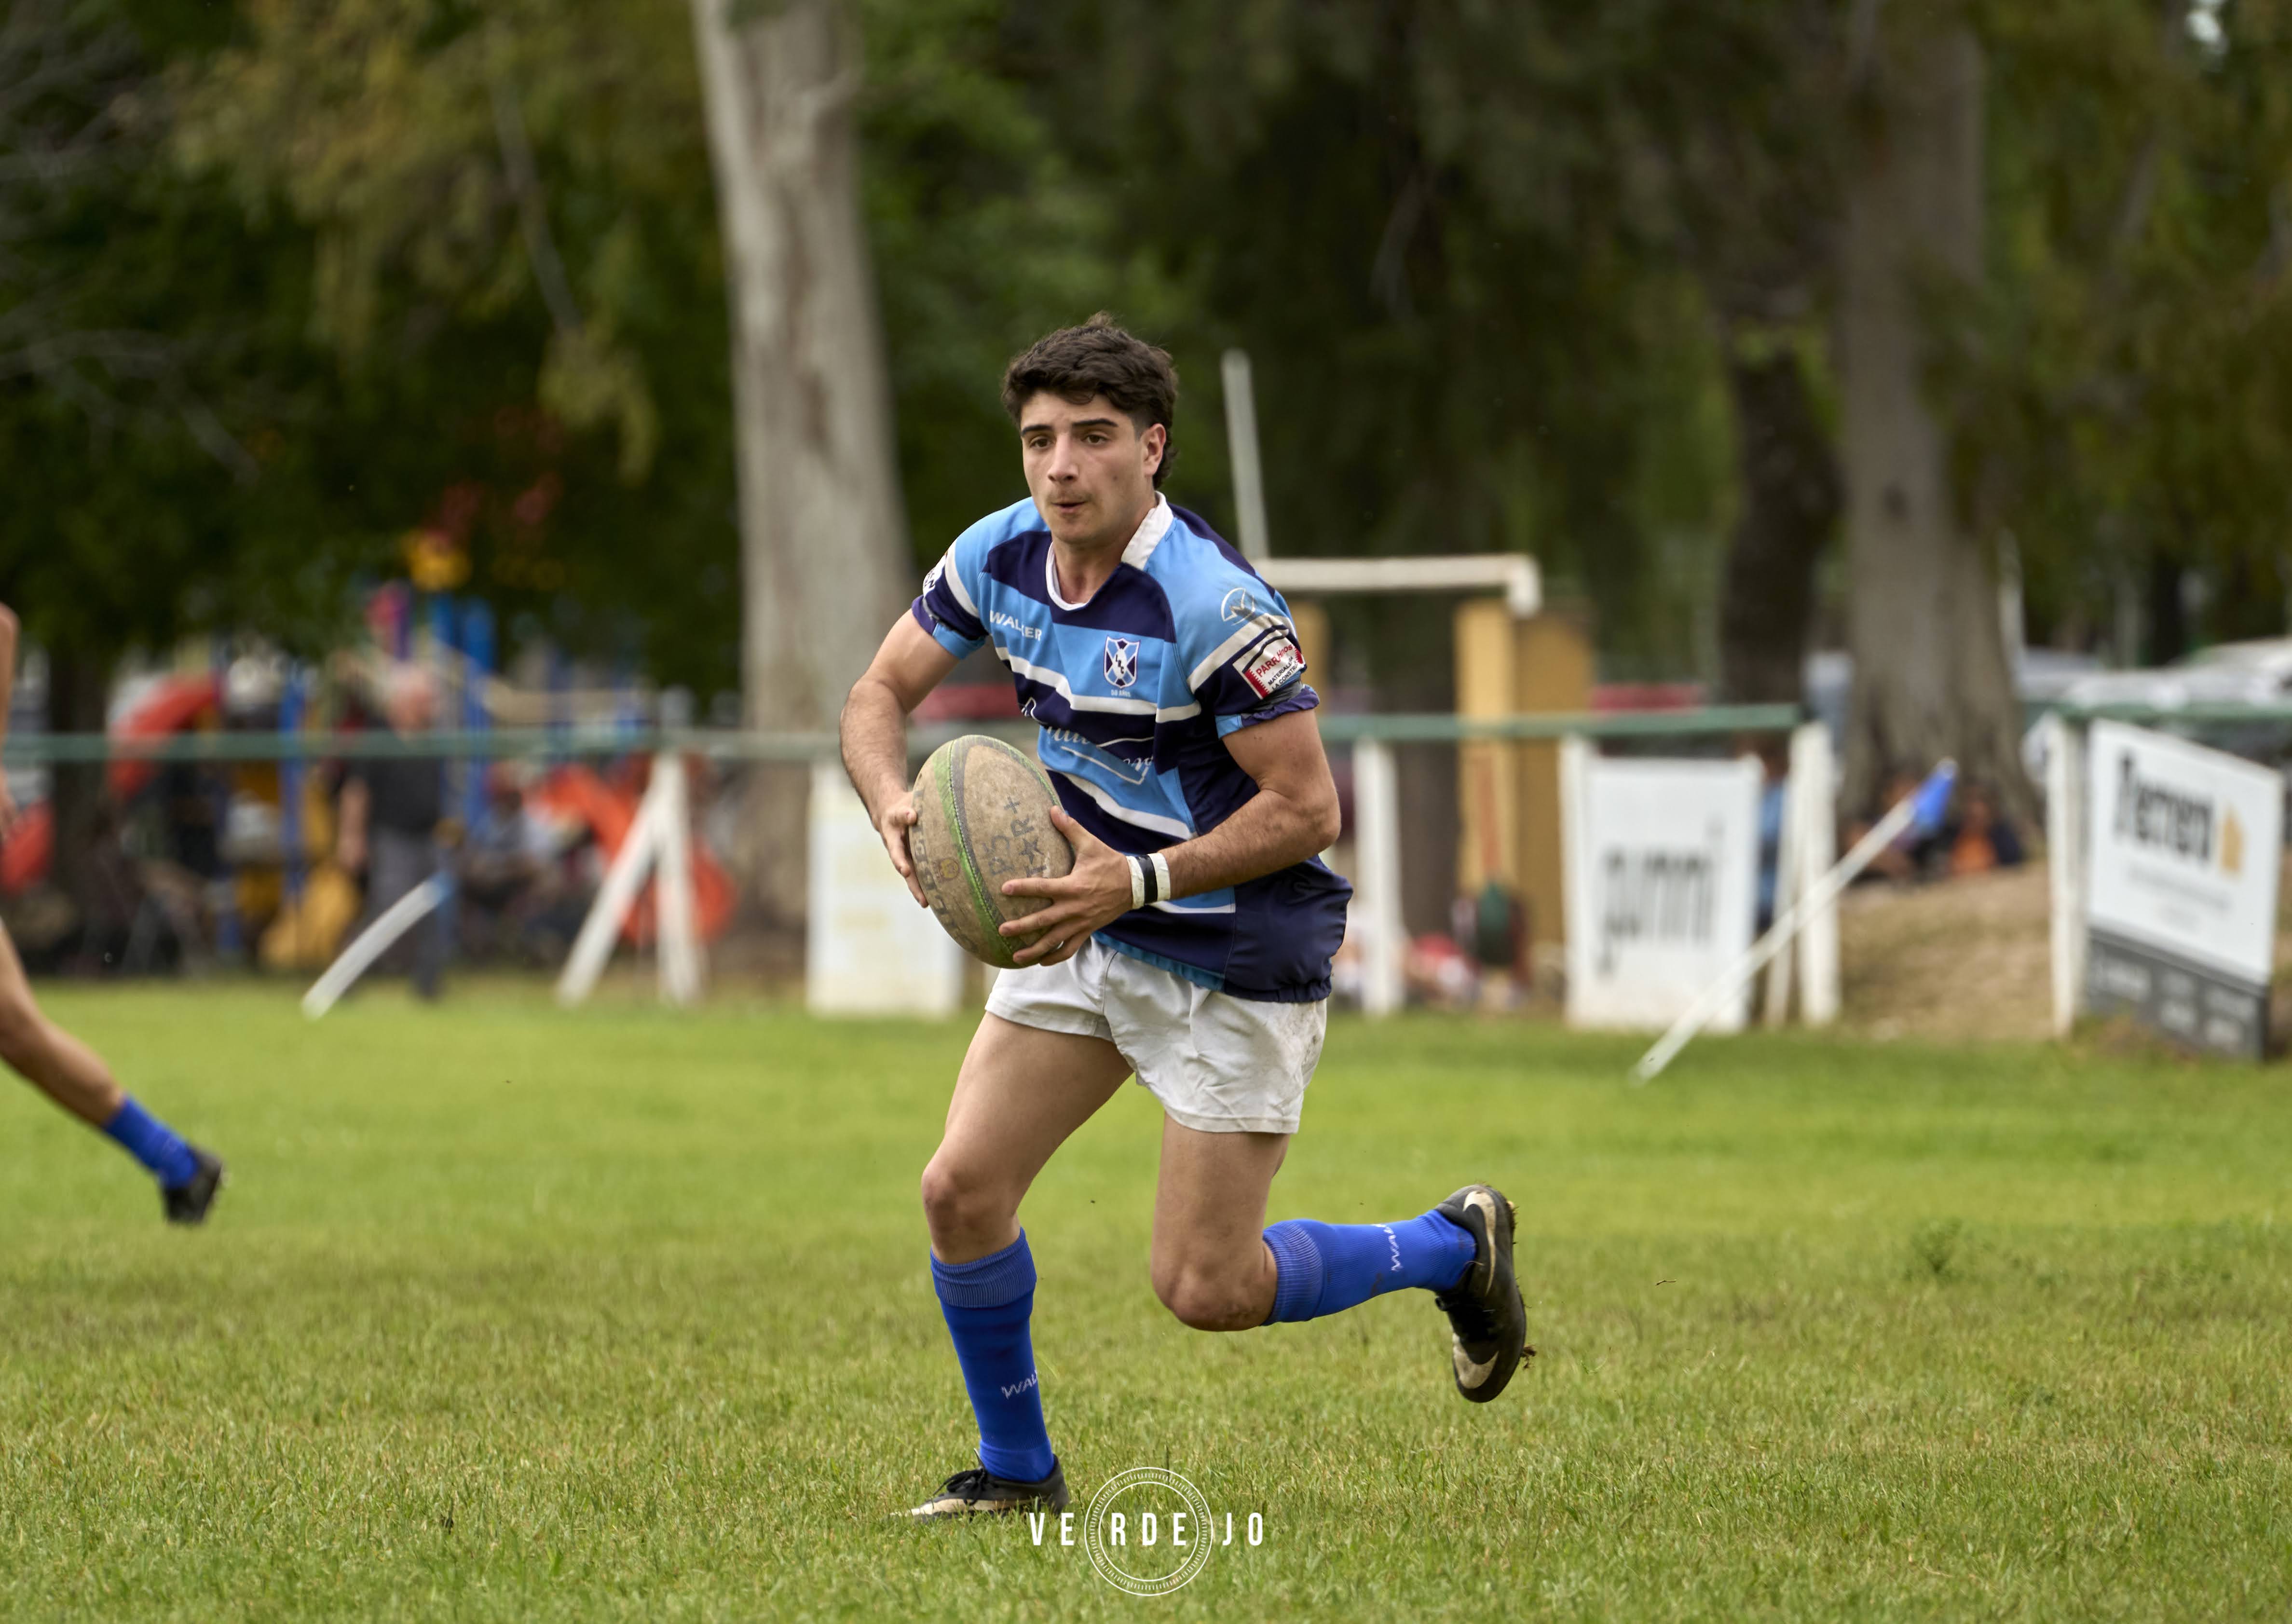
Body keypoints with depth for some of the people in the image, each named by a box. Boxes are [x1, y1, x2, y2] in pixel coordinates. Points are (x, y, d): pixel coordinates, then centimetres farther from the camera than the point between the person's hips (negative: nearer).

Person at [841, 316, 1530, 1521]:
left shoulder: (1213, 605, -27)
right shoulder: (999, 556, -6)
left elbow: (1307, 806, -24)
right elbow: (880, 692, 4)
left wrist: (1138, 881, -32)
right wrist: (895, 804, -17)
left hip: (1238, 963, -6)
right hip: (1087, 929, 6)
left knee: (1205, 1290, -4)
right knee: (961, 1192, -4)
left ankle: (1454, 1247, 22)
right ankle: (1016, 1469, 17)